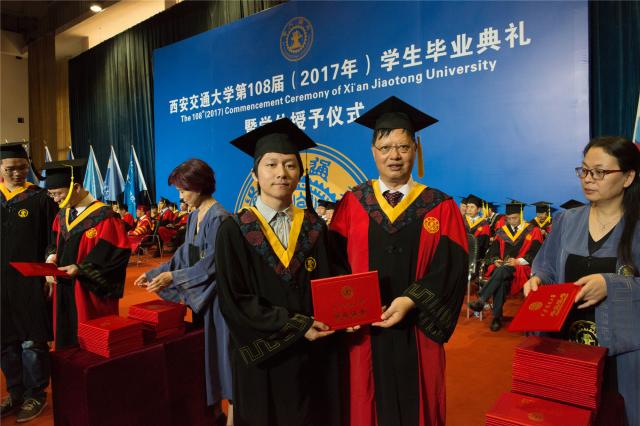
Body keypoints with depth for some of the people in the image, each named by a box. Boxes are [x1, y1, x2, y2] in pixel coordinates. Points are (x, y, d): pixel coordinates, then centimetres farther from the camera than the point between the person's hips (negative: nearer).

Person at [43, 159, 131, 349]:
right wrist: (53, 256, -2)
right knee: (66, 336, 18)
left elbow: (116, 253, -19)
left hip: (90, 293, -7)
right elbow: (56, 241, 20)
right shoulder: (63, 214, 7)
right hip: (64, 287, 7)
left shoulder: (104, 216, -17)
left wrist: (81, 268, -23)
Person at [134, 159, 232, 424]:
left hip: (218, 295, -9)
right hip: (201, 295, 9)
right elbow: (184, 255, 14)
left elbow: (213, 263, -20)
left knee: (219, 350, 1)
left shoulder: (218, 217, -18)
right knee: (205, 350, 16)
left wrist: (173, 277, -19)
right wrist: (154, 273, 9)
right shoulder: (194, 216, 9)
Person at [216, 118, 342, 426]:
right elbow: (233, 300, -13)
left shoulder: (314, 228, 1)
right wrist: (295, 326, -17)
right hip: (263, 359, -3)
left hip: (314, 355, 3)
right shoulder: (234, 231, -9)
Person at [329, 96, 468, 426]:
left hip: (417, 332, 0)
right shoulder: (352, 204, 2)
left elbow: (450, 268, -8)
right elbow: (335, 262, -2)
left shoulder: (440, 208, 0)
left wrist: (410, 301, -19)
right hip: (364, 330, 1)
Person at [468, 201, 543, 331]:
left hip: (521, 268, -3)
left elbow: (535, 253, -3)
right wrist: (495, 260, -11)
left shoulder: (533, 231, 7)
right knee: (501, 280, -33)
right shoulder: (502, 232, 18)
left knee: (501, 271, -37)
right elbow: (493, 251, 12)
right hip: (501, 266, 3)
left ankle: (481, 300, -44)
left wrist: (518, 261, -17)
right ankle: (497, 317, -32)